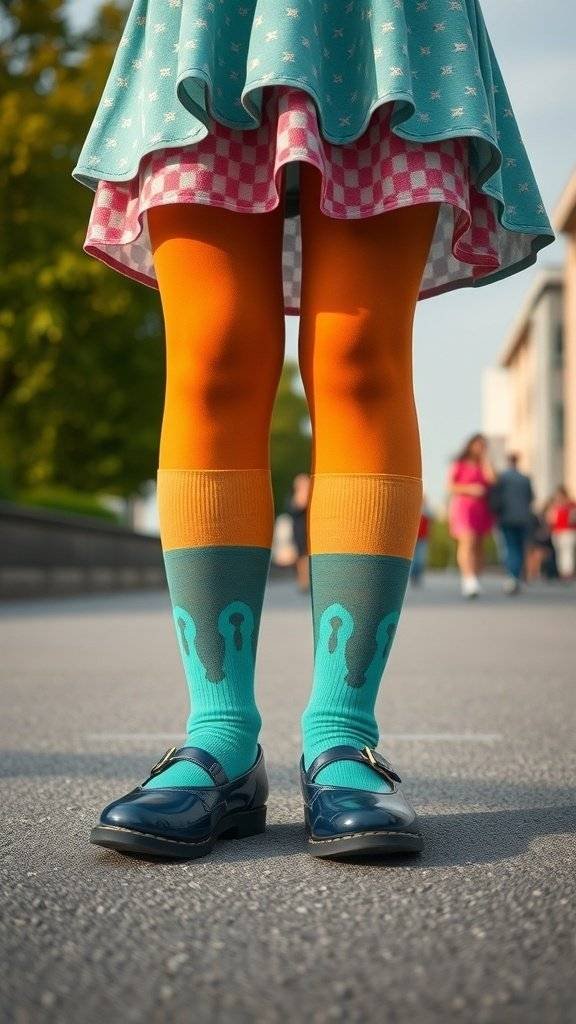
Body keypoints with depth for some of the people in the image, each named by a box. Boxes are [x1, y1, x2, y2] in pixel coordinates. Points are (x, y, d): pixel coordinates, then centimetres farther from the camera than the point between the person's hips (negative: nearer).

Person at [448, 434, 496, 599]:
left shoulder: (484, 464, 18)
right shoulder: (459, 464, 6)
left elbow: (491, 479, -2)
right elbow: (450, 486, 0)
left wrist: (485, 458, 3)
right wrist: (469, 489, -14)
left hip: (482, 509, 5)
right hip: (463, 506, -5)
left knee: (479, 545, 3)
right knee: (468, 542, -21)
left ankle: (475, 581, 9)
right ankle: (468, 579, -33)